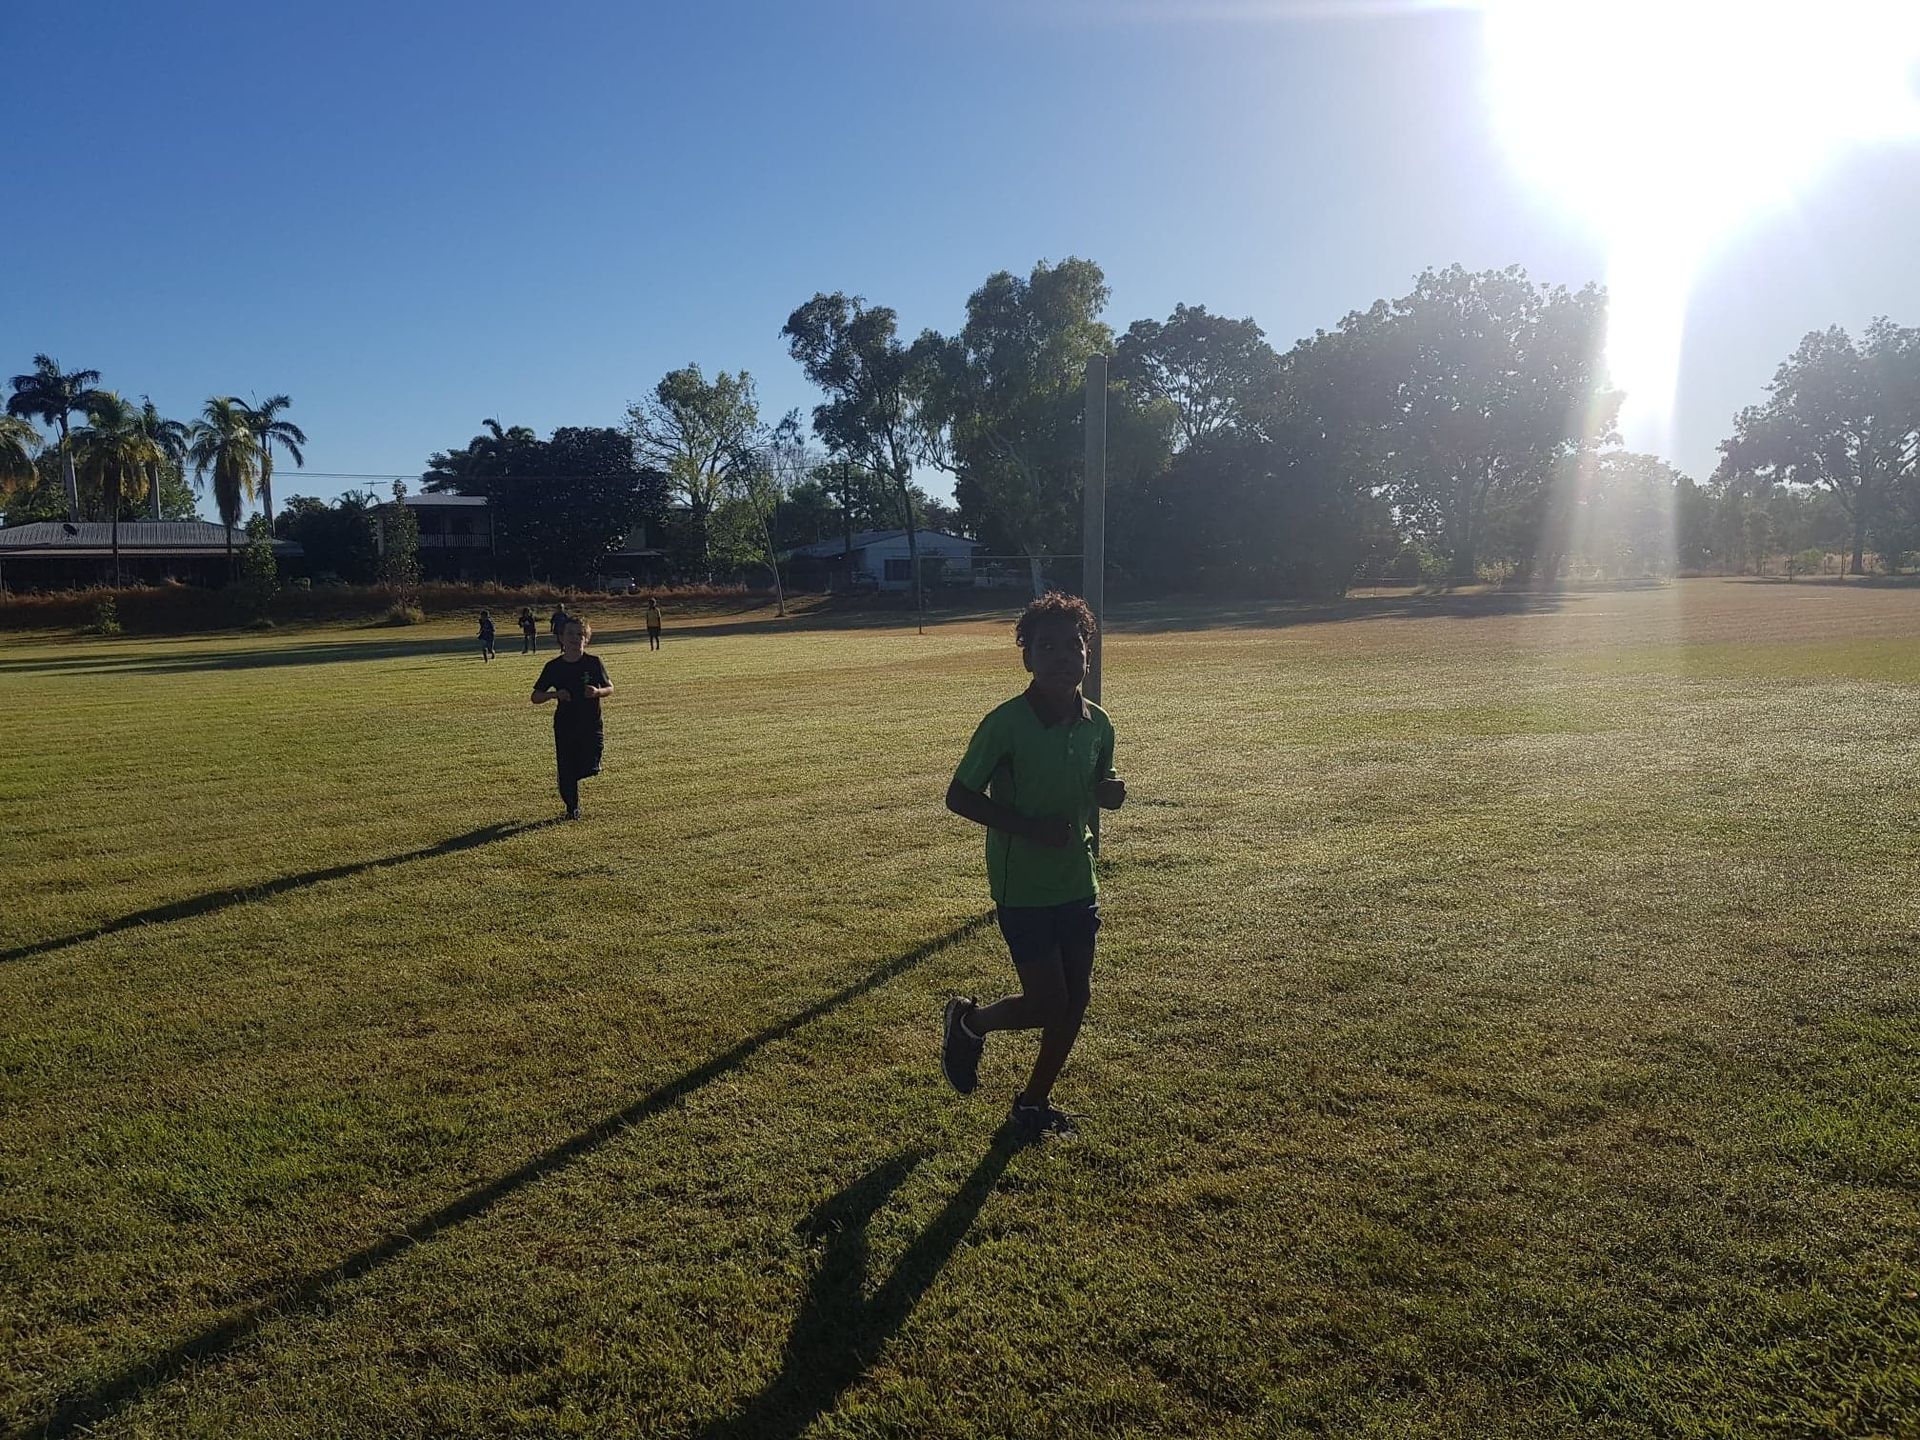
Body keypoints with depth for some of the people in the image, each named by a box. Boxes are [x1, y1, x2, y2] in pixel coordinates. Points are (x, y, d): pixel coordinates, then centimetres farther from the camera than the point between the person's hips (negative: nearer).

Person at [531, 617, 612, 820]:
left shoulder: (593, 662, -3)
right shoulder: (553, 667, -2)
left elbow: (610, 688, 7)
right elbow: (535, 697, 3)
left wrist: (597, 692, -16)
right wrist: (555, 694, -17)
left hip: (591, 724, -1)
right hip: (564, 726, 1)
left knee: (590, 768, -13)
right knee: (566, 771, 2)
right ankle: (572, 807, 25)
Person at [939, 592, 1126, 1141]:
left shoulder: (1098, 724, -1)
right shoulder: (1006, 723, -18)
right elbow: (959, 795, -13)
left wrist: (1110, 791, -9)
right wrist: (1028, 827, -23)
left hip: (1078, 883, 6)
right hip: (1023, 888, -6)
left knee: (1075, 1002, 10)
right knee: (1047, 1005, -5)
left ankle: (1034, 1102, 31)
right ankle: (969, 1021, 26)